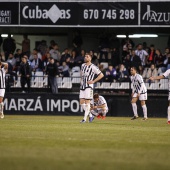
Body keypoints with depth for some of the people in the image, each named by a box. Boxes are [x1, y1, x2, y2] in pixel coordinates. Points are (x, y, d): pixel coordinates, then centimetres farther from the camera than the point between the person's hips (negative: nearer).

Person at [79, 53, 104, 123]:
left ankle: (85, 118, -9)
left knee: (87, 102, -9)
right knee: (81, 102, 2)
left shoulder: (93, 67, -7)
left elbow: (101, 75, -7)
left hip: (89, 86, -7)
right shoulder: (83, 65, 14)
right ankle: (90, 115, 17)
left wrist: (93, 81, -12)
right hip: (82, 86, 7)